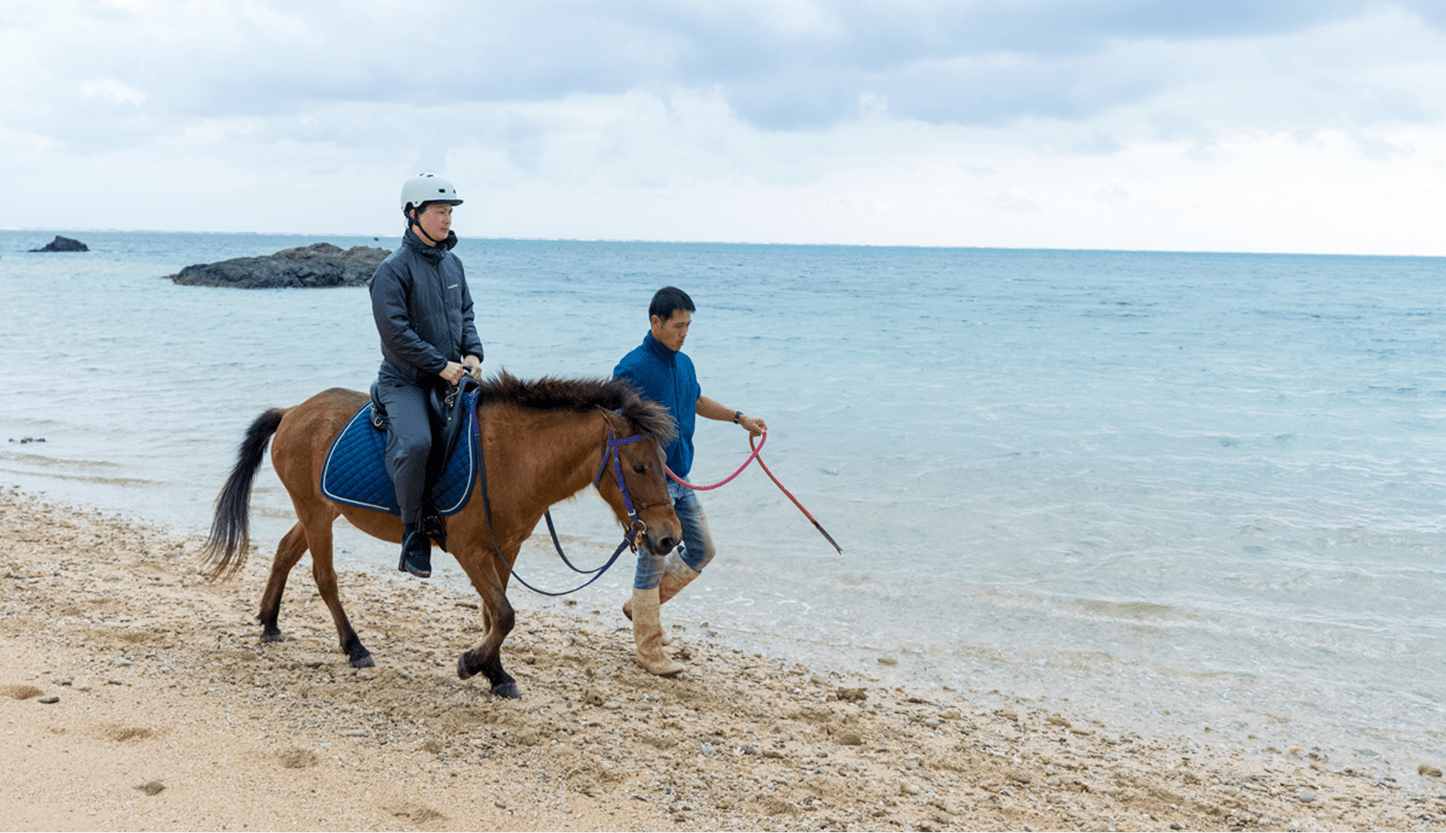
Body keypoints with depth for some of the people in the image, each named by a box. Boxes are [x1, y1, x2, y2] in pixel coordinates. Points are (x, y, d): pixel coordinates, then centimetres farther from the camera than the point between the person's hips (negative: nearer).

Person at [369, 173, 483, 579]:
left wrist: (472, 352, 0)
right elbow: (395, 332, -17)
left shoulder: (452, 263, 13)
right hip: (405, 381, -7)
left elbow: (465, 313, 20)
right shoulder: (394, 268, -10)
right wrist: (441, 365, -19)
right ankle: (413, 533, -17)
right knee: (415, 442, -31)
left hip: (451, 377, 7)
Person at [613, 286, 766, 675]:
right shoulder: (633, 367, -17)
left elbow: (698, 402, 27)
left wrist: (740, 418, 25)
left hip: (680, 479, 8)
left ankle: (641, 605, 30)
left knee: (702, 548, 14)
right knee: (653, 561, 0)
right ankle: (649, 649, 14)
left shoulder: (683, 363, 8)